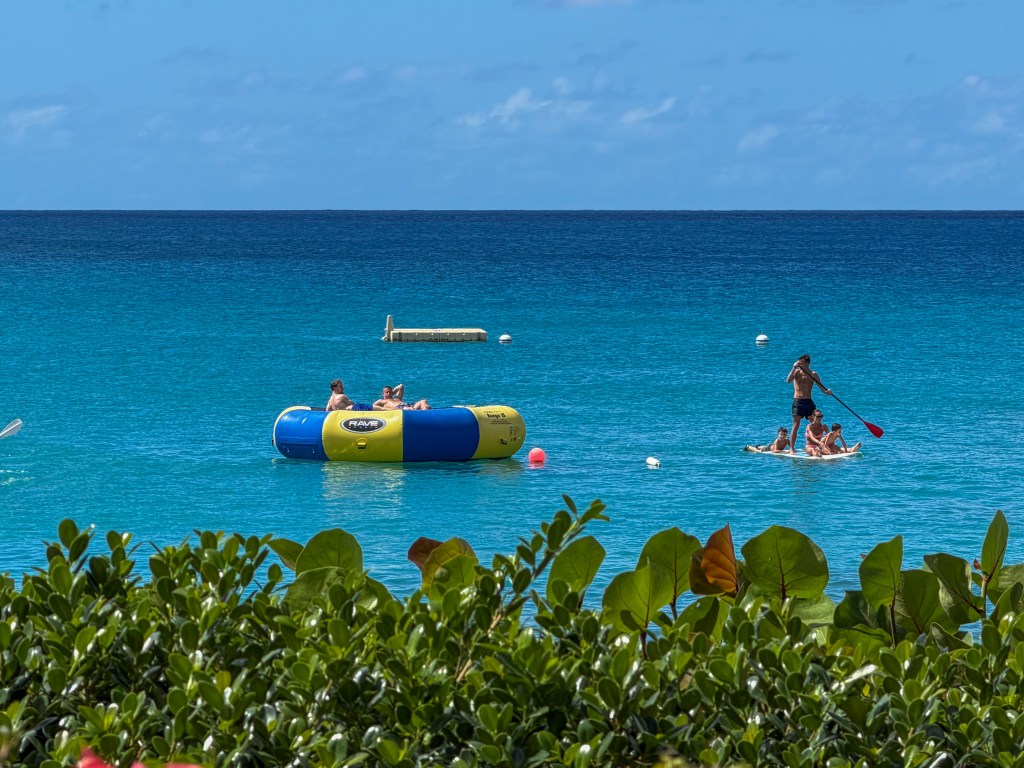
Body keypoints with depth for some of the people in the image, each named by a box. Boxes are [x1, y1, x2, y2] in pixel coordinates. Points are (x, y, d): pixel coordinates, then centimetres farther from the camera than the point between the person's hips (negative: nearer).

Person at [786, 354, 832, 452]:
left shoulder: (813, 374, 7)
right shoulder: (797, 372, 1)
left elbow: (821, 387, 3)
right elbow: (788, 381, -16)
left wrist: (827, 392, -20)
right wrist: (794, 368, -23)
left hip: (809, 402, 3)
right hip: (798, 401, -3)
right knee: (796, 425, -8)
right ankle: (792, 449, -7)